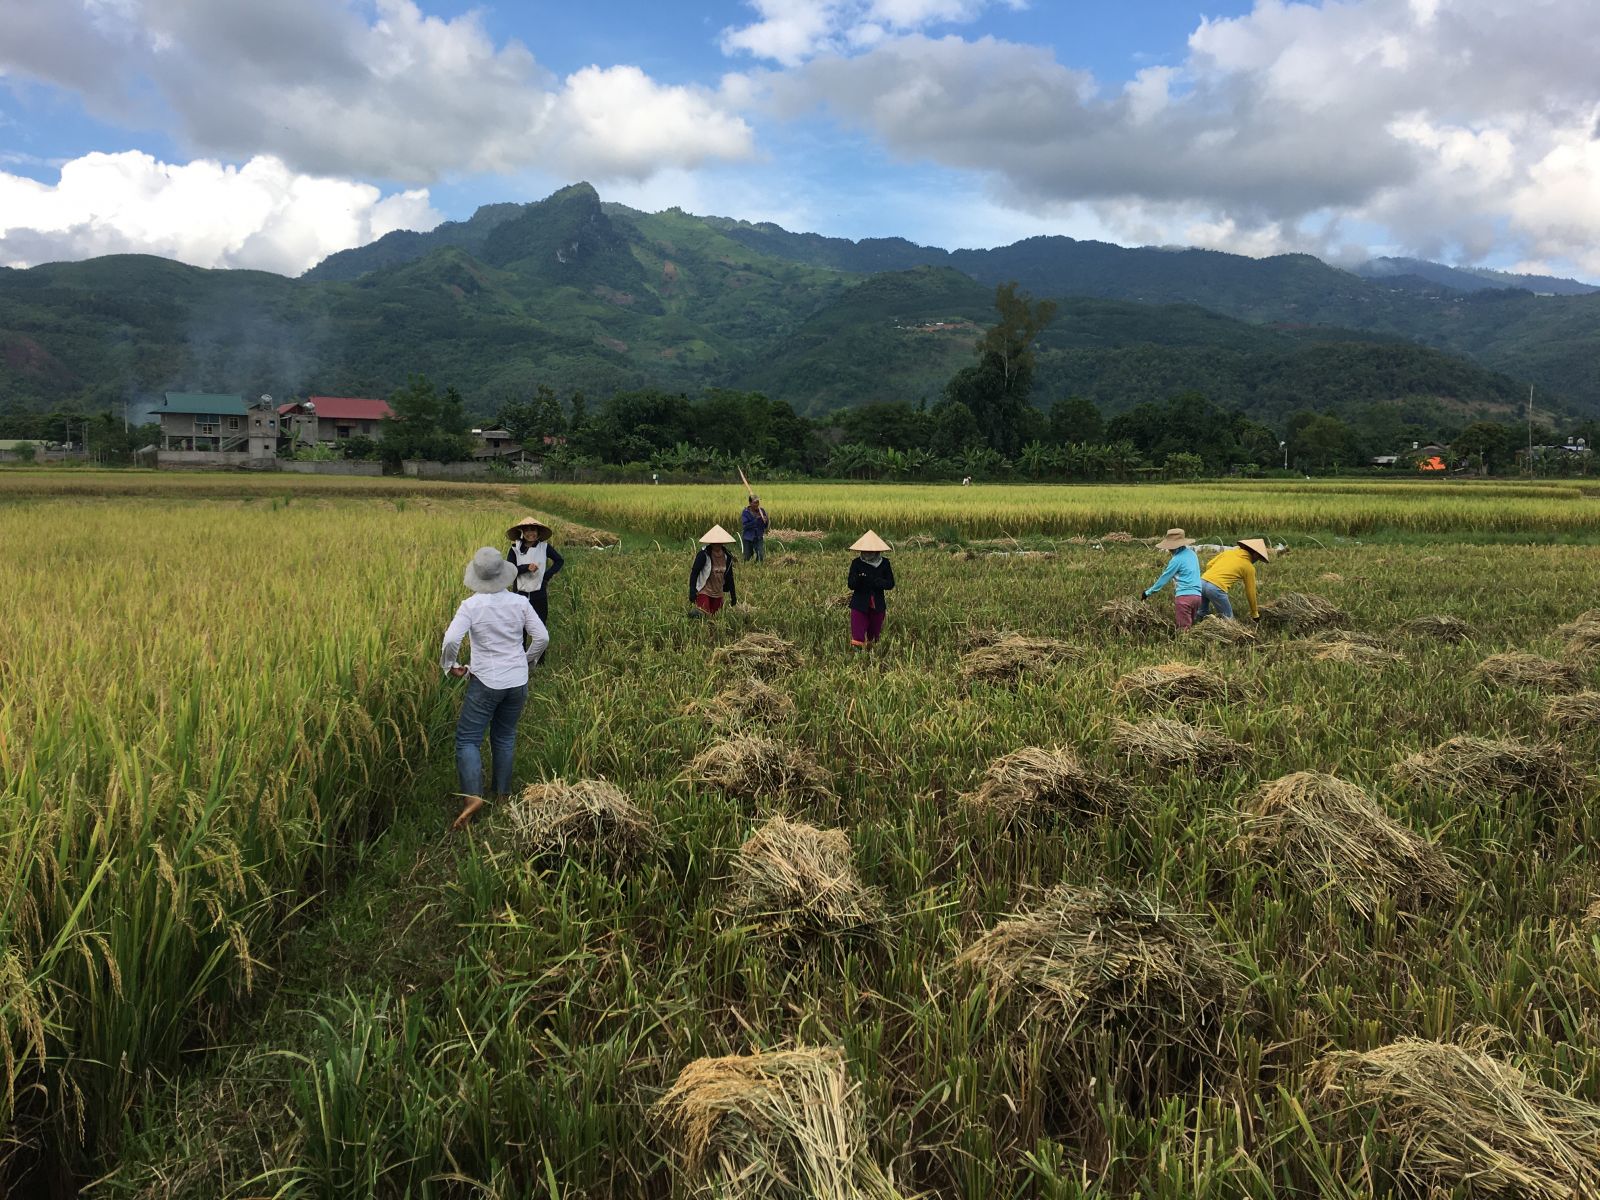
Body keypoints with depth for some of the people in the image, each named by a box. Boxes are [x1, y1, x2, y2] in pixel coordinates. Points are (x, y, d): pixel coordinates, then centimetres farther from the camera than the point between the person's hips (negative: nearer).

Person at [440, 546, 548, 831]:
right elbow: (542, 637, -3)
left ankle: (472, 795, -13)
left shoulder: (471, 605, -13)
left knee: (468, 739, 2)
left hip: (485, 682, -3)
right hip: (518, 682, 4)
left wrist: (449, 666, -3)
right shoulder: (520, 603, -5)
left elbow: (451, 640, -22)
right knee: (505, 736, 18)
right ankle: (503, 792, 24)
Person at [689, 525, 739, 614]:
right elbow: (694, 573, -12)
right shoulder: (703, 555, -13)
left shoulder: (727, 556, 2)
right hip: (704, 592, -5)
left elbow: (729, 576, 11)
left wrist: (733, 595, 12)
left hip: (718, 593, 5)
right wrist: (692, 592, -20)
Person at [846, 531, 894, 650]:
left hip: (877, 606, 2)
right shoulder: (856, 563, -4)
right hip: (860, 605, -2)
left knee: (874, 635, 14)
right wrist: (858, 580, -31)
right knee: (858, 635, -11)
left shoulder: (884, 563, 0)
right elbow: (850, 585, -8)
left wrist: (876, 581, -22)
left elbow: (890, 584, -3)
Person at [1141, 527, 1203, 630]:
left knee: (1183, 629, -7)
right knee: (1190, 627, 11)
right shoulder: (1191, 553, 14)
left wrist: (1148, 592, 7)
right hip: (1197, 595, 8)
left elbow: (1164, 578, -3)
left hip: (1184, 596, -8)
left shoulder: (1178, 559, -9)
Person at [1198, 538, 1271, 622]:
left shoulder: (1228, 552, 19)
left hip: (1202, 581, 6)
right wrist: (1255, 614, 25)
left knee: (1202, 613, 25)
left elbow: (1209, 565, 15)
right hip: (1216, 588, -6)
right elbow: (1250, 592, 13)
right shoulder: (1249, 567, 7)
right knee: (1228, 619, 6)